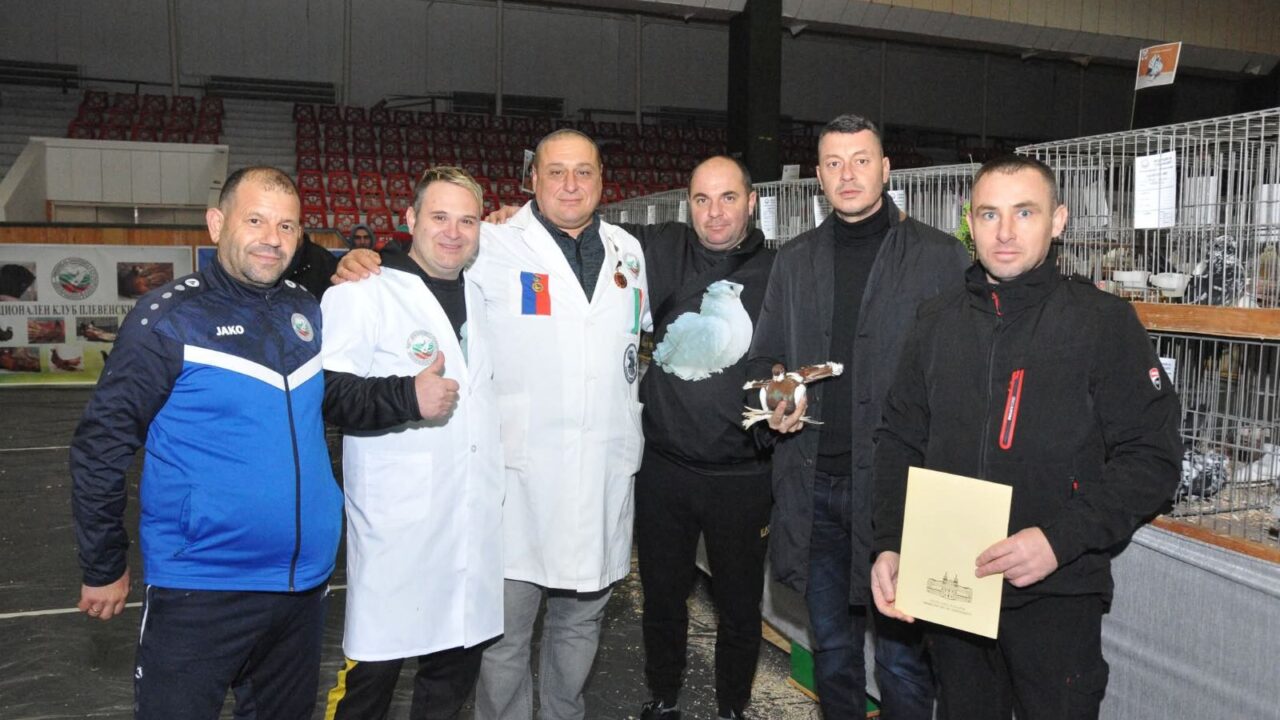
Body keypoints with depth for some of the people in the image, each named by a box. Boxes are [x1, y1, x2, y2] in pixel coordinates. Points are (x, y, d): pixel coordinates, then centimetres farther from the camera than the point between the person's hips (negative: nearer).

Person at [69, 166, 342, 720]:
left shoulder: (309, 311, 5)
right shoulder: (169, 316, -9)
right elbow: (101, 445, -6)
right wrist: (103, 567, -2)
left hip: (305, 584, 5)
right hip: (199, 592, -5)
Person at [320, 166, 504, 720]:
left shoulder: (481, 299, 15)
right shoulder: (364, 295, -6)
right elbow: (325, 393, -14)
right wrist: (407, 397, -25)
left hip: (477, 524, 6)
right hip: (397, 527, -6)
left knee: (457, 670, 16)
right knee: (373, 671, 2)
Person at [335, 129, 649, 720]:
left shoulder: (629, 251, 11)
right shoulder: (494, 246, -4)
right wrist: (358, 265, -21)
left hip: (606, 471, 5)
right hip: (520, 471, -4)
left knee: (580, 621, 20)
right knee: (505, 633, 4)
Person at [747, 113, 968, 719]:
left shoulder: (940, 257, -1)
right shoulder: (794, 261, 11)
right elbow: (765, 356, 17)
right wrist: (775, 403, -4)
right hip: (814, 482, 4)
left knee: (903, 655, 6)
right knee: (830, 646, 18)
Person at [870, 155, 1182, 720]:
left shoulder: (1105, 322, -6)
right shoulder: (937, 323, 5)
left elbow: (1152, 457, -8)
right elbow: (899, 442, 8)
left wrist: (1061, 539, -21)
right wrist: (890, 545, -5)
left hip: (1057, 594, -3)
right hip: (948, 589, 4)